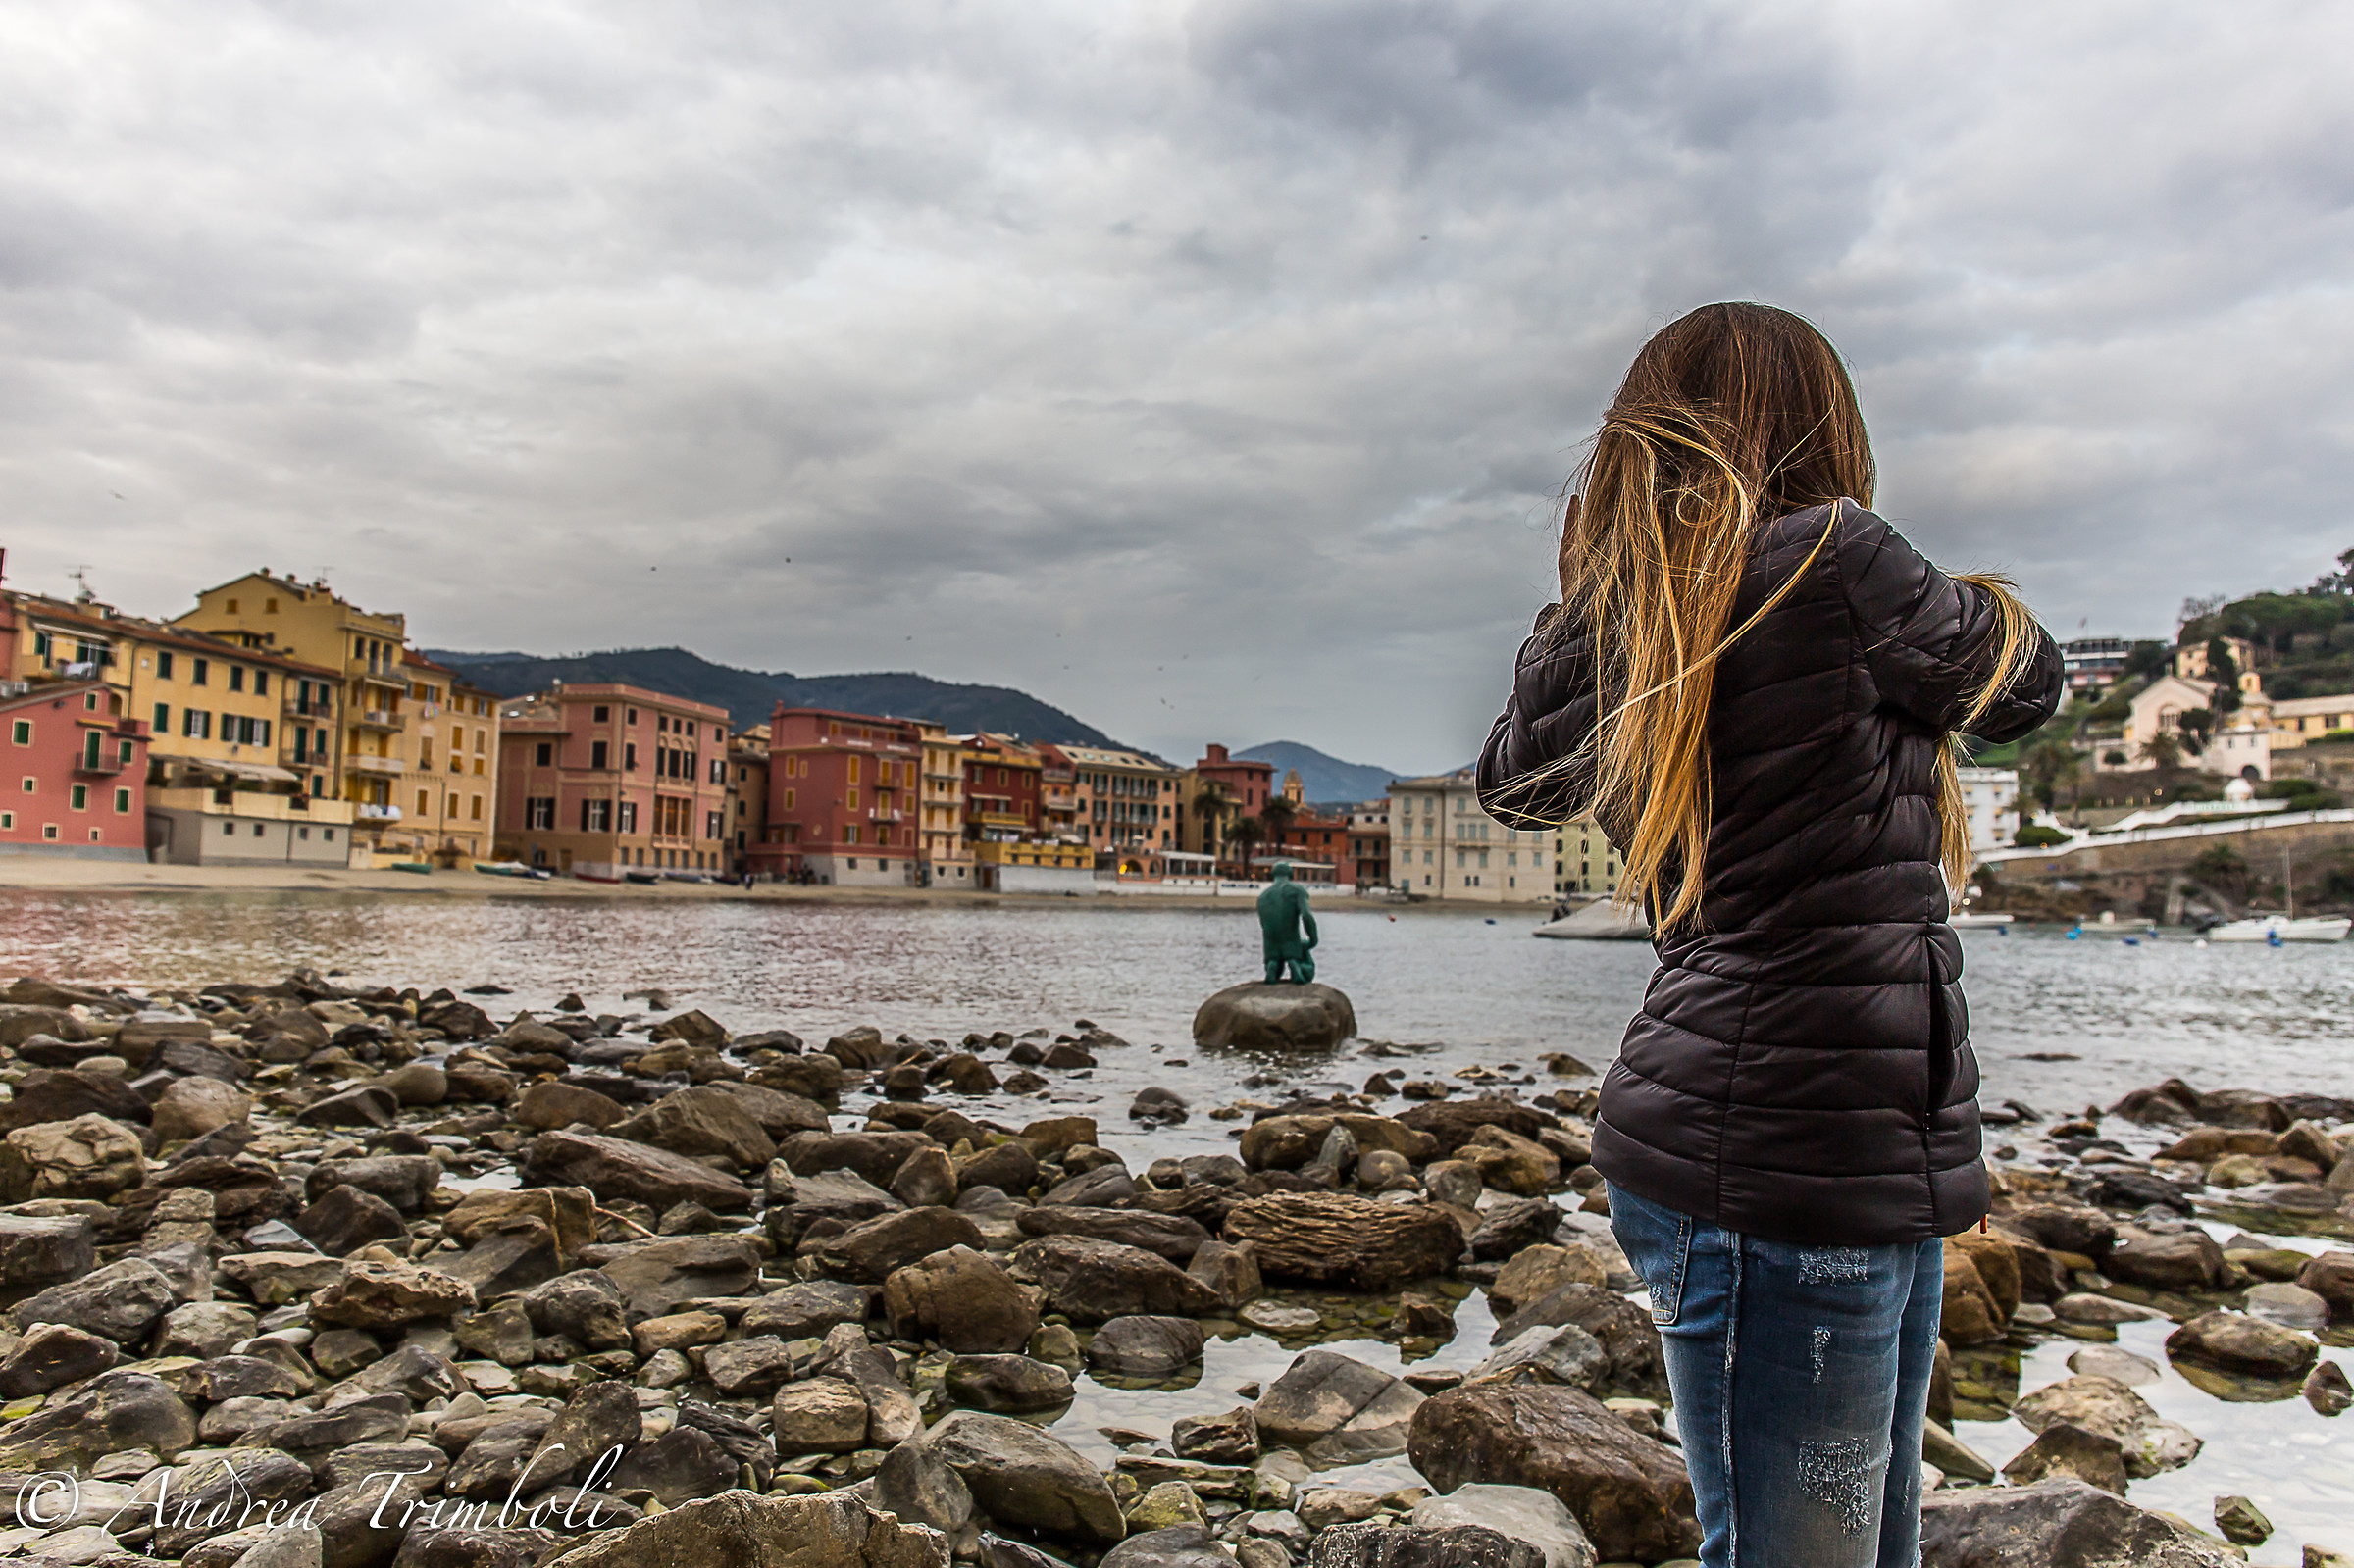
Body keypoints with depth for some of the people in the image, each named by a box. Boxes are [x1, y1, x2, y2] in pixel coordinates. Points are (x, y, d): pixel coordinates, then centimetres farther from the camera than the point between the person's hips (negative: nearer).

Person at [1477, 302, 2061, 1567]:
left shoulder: (1612, 626, 9)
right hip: (1781, 1173, -9)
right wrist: (1989, 601, 26)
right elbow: (2017, 685, 5)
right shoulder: (1829, 560, -12)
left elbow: (1512, 780, 29)